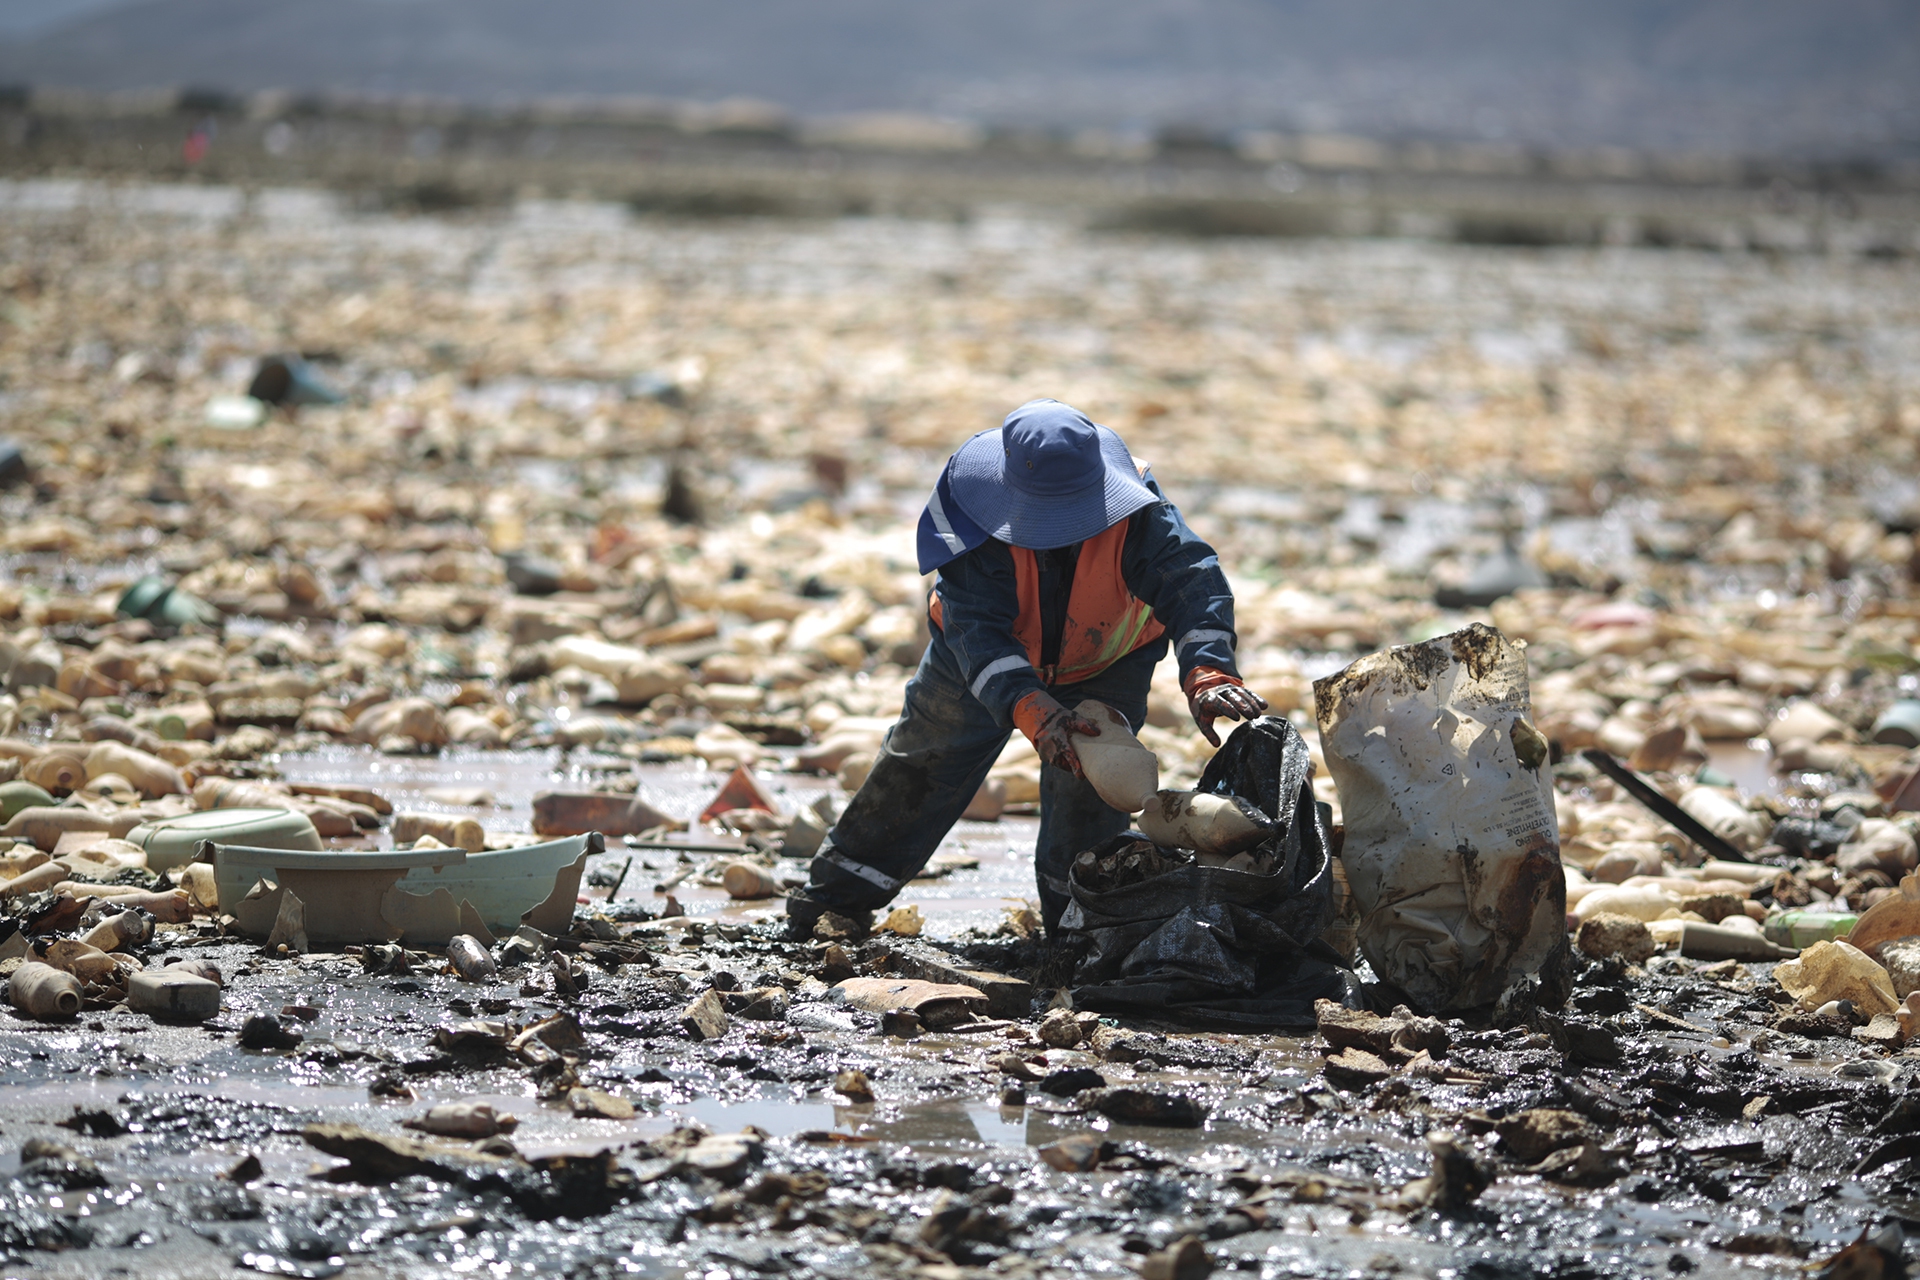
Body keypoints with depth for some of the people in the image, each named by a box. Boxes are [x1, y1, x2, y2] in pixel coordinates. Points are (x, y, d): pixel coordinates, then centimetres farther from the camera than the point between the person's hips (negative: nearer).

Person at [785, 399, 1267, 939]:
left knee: (1086, 785, -10)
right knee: (918, 767, 11)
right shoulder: (981, 517, -39)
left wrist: (1207, 673, -67)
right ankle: (838, 890, 28)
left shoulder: (1135, 511, -38)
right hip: (987, 659, 0)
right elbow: (978, 630, -45)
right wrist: (1033, 711, -62)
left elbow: (1192, 580, -47)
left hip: (1105, 664, 0)